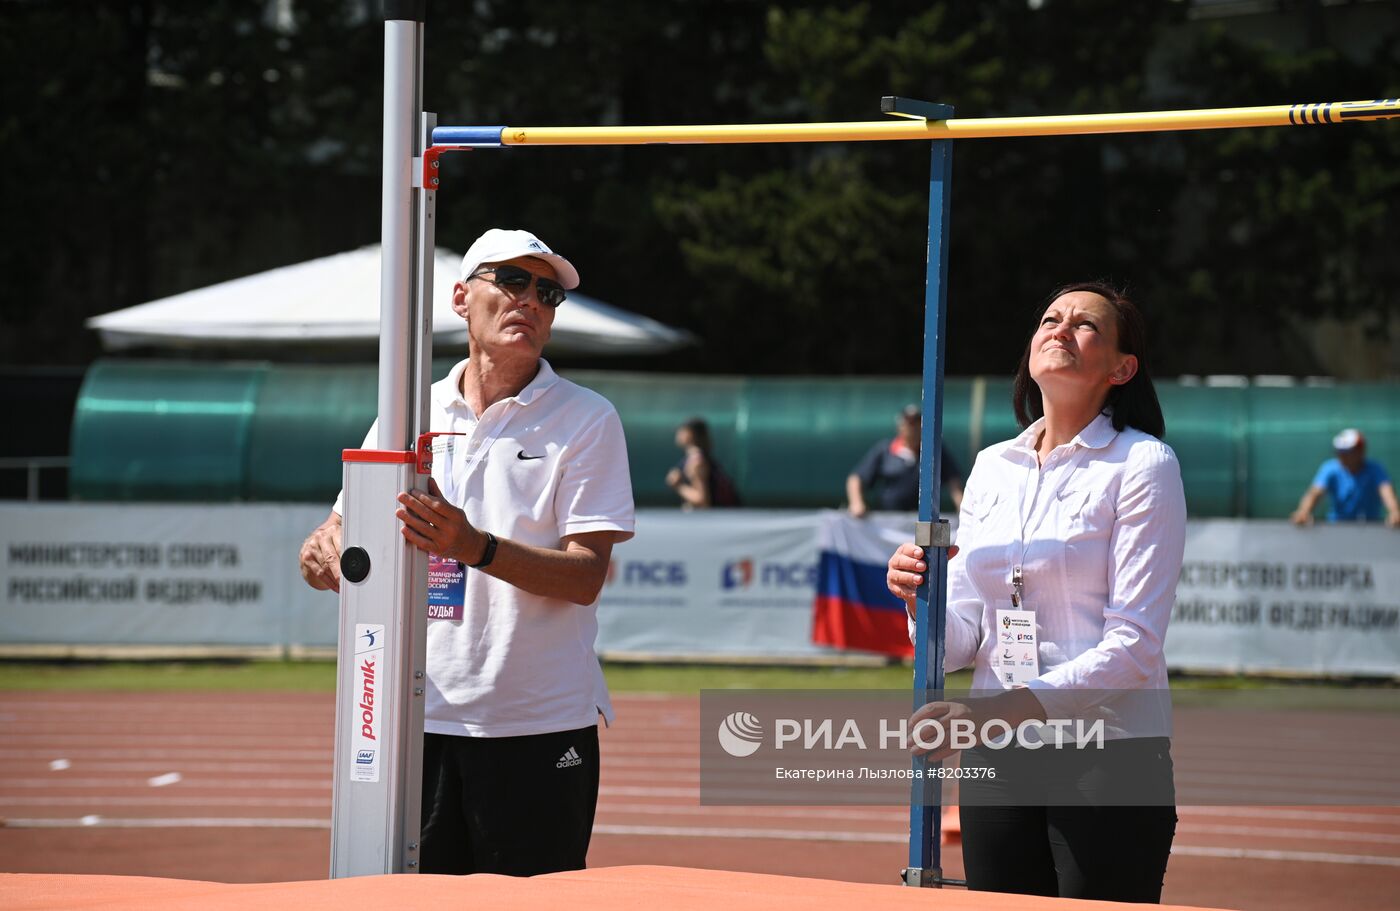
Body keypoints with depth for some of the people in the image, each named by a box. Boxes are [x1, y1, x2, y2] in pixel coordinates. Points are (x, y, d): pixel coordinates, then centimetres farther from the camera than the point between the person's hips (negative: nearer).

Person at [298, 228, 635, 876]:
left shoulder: (586, 420, 0)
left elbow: (586, 576, -10)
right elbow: (334, 539, 12)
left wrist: (476, 549, -25)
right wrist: (326, 557, -13)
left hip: (541, 729, -3)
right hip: (421, 724, 3)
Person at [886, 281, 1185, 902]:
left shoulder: (1143, 465, -5)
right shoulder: (992, 467, 13)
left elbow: (1133, 644, -13)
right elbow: (963, 638, 10)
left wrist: (1006, 711, -24)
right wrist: (923, 600, -13)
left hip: (1109, 758, -5)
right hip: (997, 762, 5)